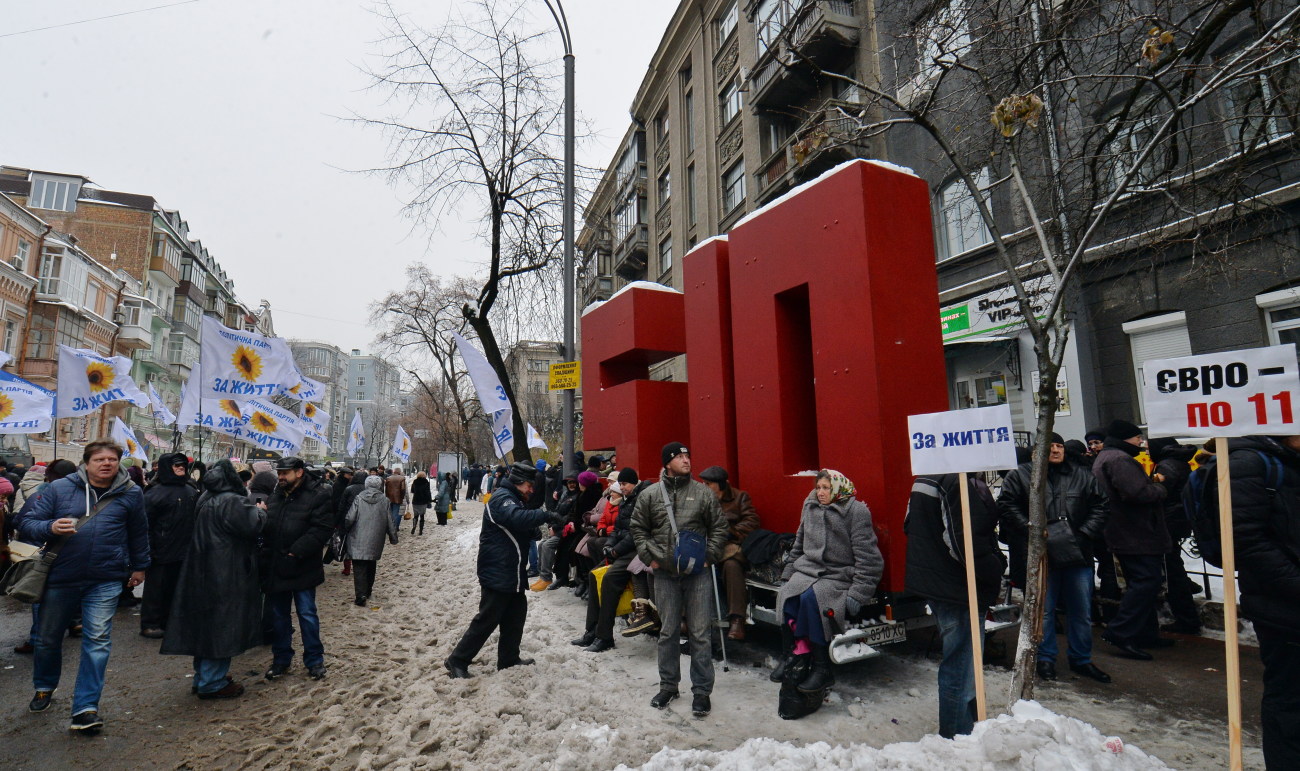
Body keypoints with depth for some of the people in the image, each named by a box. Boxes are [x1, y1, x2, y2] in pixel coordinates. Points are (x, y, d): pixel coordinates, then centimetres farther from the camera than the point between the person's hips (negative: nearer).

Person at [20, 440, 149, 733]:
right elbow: (28, 524, 0)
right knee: (48, 638, 17)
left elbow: (139, 533, 13)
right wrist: (50, 527, -22)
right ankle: (44, 687, 45)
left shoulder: (130, 493, 1)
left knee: (97, 641, -6)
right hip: (60, 577, 1)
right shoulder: (59, 489, -2)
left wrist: (139, 566, 18)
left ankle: (86, 707, 1)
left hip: (105, 580, -1)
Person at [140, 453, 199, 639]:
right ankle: (149, 624, 13)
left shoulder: (191, 492, 10)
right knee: (156, 588, 3)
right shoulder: (156, 492, -10)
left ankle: (168, 621, 25)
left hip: (183, 551, 7)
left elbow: (197, 518, 19)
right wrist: (147, 550, -17)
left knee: (174, 588, 14)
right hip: (161, 552, -6)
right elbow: (145, 523, -13)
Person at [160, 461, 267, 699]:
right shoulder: (232, 501, -20)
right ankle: (213, 683, 8)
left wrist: (254, 509, 14)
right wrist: (260, 511, -4)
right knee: (221, 627, 0)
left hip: (202, 573, 10)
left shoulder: (205, 500, 11)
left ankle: (202, 678, 29)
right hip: (226, 577, -10)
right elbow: (252, 526, -23)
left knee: (205, 625, 18)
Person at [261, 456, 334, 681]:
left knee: (307, 615, 3)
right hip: (275, 569, 6)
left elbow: (322, 529, -18)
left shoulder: (317, 496, -11)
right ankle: (281, 659, 30)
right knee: (278, 615, 16)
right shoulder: (275, 496, 11)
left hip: (302, 569, -6)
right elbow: (265, 528, 17)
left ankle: (314, 660, 17)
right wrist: (266, 557, 3)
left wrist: (297, 551, -22)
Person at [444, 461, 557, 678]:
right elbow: (518, 518, -39)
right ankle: (457, 661, 9)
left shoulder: (512, 499, 16)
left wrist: (537, 531, -2)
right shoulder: (501, 498, -18)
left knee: (516, 613, 16)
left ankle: (509, 658, 29)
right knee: (487, 619, -3)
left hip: (512, 573, 11)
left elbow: (523, 532, 18)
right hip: (497, 574, -11)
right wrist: (546, 515, -38)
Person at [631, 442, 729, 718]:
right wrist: (649, 556, 1)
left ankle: (702, 690, 17)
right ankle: (668, 685, 29)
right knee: (667, 632, 13)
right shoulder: (649, 495, 2)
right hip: (665, 573, 1)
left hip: (698, 573, -1)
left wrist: (709, 555, -3)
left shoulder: (703, 493, 0)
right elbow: (638, 529, 10)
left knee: (700, 633, 4)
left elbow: (719, 528, 6)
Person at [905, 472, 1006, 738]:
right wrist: (996, 571, -10)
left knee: (957, 662, 25)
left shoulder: (925, 479, 8)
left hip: (932, 584, 10)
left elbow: (910, 526, 16)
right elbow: (968, 543, -26)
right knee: (961, 667, 2)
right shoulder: (960, 482, -23)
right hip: (959, 590, -10)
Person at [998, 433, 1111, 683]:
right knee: (1044, 610, 6)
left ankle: (1081, 660, 29)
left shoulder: (1083, 476, 10)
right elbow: (1007, 505, -4)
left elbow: (1099, 506, 11)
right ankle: (1045, 659, 20)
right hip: (1042, 555, -3)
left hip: (1078, 554, 3)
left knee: (1082, 611, 13)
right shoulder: (1021, 475, 0)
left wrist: (1085, 534, -2)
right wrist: (1030, 530, -12)